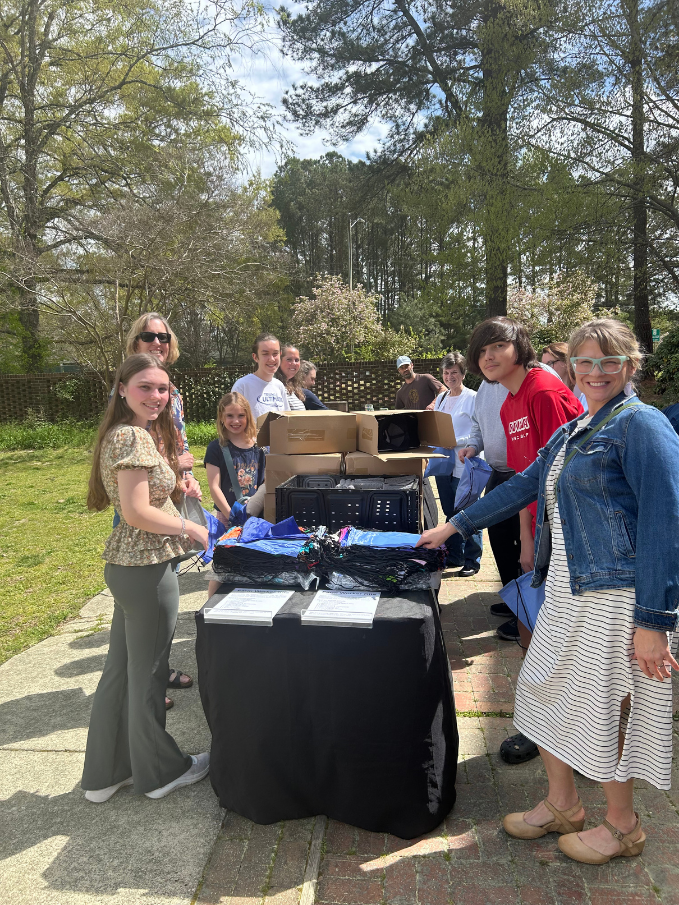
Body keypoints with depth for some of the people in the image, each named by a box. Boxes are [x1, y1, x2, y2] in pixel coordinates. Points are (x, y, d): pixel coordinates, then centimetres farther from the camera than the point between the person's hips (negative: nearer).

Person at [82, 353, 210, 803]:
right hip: (147, 568, -10)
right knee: (148, 672, 8)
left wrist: (172, 481, 11)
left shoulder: (125, 434, 12)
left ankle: (106, 773, 34)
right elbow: (136, 513, -23)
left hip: (126, 564, 10)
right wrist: (189, 528, -12)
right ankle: (160, 771, 28)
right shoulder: (132, 437, -19)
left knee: (120, 670, 18)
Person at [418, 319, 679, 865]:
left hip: (619, 595, -8)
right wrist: (454, 526, 24)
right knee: (544, 692, 15)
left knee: (605, 711, 5)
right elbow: (523, 487, 23)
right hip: (568, 594, 9)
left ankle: (622, 826, 31)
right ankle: (562, 807, 36)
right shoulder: (569, 434, 16)